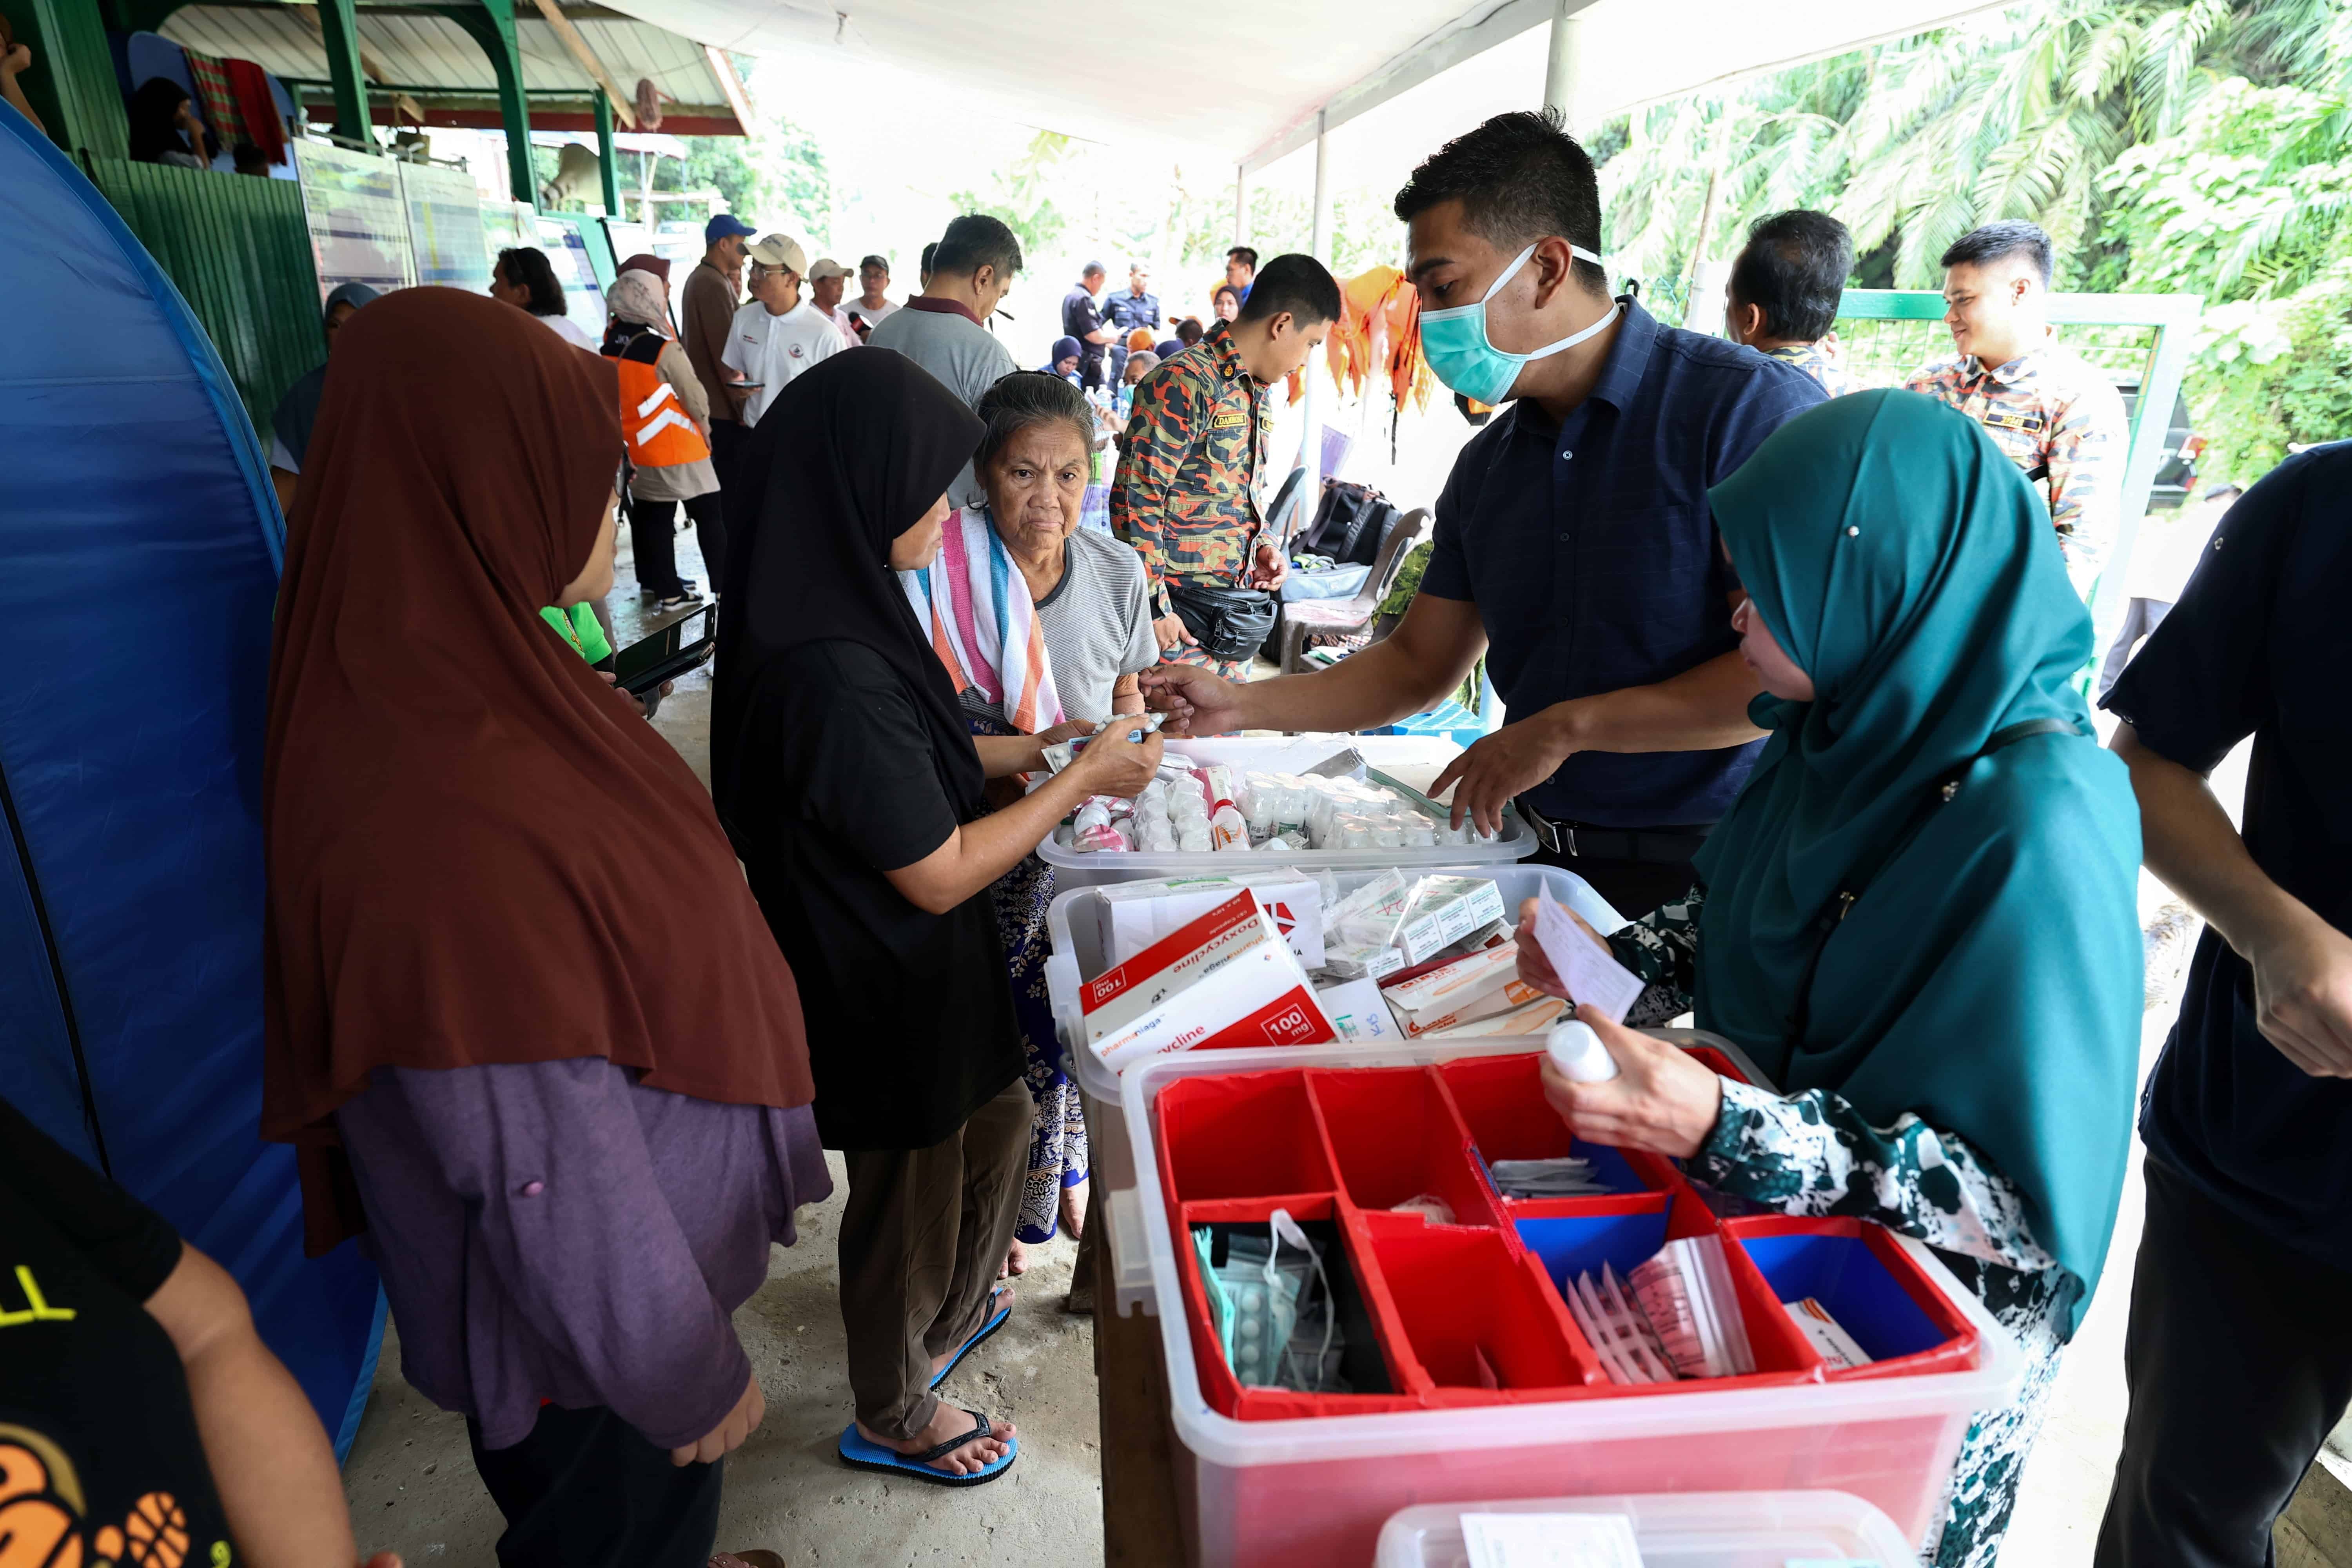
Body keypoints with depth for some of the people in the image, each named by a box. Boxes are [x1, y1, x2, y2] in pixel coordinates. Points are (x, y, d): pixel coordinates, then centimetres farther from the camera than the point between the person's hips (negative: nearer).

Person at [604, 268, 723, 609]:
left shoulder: (611, 346, 0)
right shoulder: (664, 350, -19)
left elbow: (618, 396, 11)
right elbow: (696, 400, -10)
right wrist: (704, 429, 7)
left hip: (636, 449, 6)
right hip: (676, 451, -6)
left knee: (652, 519, 13)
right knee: (709, 517, 3)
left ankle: (663, 587, 19)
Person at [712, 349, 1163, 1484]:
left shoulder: (827, 616, -3)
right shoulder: (835, 675, -34)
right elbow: (940, 874, -26)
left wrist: (1035, 747, 3)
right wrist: (1081, 782, -17)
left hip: (919, 966, 9)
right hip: (885, 991, -9)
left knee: (997, 1123, 28)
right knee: (910, 1196, 15)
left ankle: (955, 1315, 55)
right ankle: (893, 1416, 44)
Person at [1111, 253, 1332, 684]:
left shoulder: (1255, 390, 15)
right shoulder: (1185, 383, -15)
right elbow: (1135, 499, -19)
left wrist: (1261, 544, 7)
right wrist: (1154, 607, -19)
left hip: (1237, 606, 9)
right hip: (1181, 615, -9)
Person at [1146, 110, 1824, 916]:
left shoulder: (1749, 406, -13)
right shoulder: (1487, 465, 9)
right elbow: (1419, 664, 13)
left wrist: (1567, 726, -16)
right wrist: (1241, 705, 3)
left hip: (1704, 878, -5)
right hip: (1536, 852, 6)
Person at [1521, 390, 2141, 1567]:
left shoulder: (2037, 831, -29)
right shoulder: (1854, 729, -7)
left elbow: (2025, 1203, -28)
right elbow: (1738, 915, 10)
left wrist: (1724, 1131, -38)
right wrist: (1612, 962, -7)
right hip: (1765, 1246, 6)